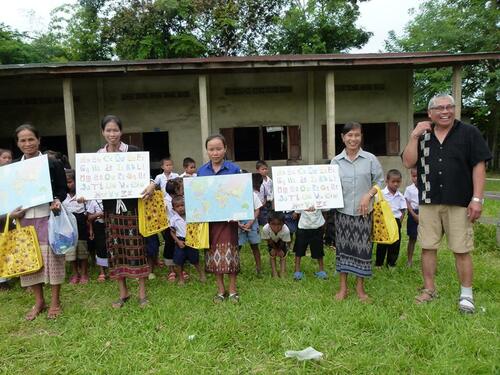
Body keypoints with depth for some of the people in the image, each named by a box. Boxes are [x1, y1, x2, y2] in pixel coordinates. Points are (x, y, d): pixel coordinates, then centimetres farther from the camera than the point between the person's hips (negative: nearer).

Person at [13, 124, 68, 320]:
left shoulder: (53, 164, -1)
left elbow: (63, 189, 1)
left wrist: (57, 200, -19)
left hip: (48, 217, -3)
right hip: (24, 219, 3)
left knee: (51, 257, 1)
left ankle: (55, 302, 16)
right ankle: (39, 301, 24)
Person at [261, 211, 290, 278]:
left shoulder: (286, 230, -44)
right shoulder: (265, 229, -42)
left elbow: (284, 242, -23)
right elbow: (269, 240, -22)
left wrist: (279, 249, -8)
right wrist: (275, 248, -9)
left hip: (282, 241, 0)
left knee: (282, 254, -7)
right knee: (272, 253, -6)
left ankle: (282, 271, 7)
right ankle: (274, 271, 9)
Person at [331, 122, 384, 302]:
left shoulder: (370, 159, -2)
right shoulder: (336, 161, 2)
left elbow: (380, 181, 2)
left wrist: (368, 195, -11)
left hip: (363, 211, -1)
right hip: (342, 211, 1)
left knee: (362, 247, 4)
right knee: (343, 246, 7)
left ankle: (360, 287, 22)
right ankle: (343, 287, 19)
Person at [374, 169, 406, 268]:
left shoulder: (400, 196, 4)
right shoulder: (381, 193, -6)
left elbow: (403, 211, 8)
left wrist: (398, 222, -1)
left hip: (396, 221, 3)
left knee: (395, 244, 7)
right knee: (381, 244, 4)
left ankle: (391, 263, 20)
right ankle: (378, 263, 17)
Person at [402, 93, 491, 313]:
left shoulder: (469, 133, 1)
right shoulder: (422, 135, 10)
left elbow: (479, 166, -3)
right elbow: (408, 163, 1)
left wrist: (477, 199, -9)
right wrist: (414, 137, -8)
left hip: (459, 203, -3)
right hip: (429, 202, 3)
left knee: (462, 250, 2)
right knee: (428, 247, 8)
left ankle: (466, 294, 18)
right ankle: (429, 290, 21)